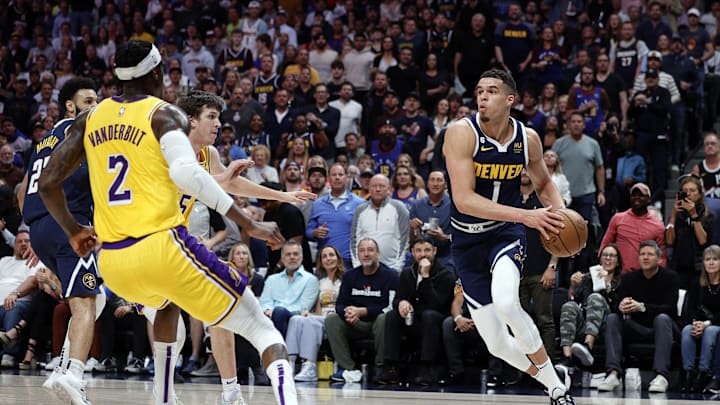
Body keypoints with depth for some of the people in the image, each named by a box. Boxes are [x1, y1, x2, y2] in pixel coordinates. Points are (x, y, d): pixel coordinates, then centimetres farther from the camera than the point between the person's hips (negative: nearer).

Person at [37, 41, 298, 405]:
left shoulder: (90, 119, 15)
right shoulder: (165, 114, -1)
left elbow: (47, 184, 14)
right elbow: (187, 173, -20)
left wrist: (73, 231, 32)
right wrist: (249, 225, -17)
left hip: (112, 263, 6)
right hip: (162, 246, -6)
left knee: (167, 303, 41)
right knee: (262, 330, -2)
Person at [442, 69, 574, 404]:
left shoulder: (528, 139, -6)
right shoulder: (462, 133, -18)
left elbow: (543, 182, 15)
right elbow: (464, 200, -27)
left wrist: (560, 213, -7)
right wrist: (526, 216, -33)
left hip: (507, 232, 0)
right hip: (468, 240, 0)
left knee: (505, 302, -32)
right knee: (497, 344, -1)